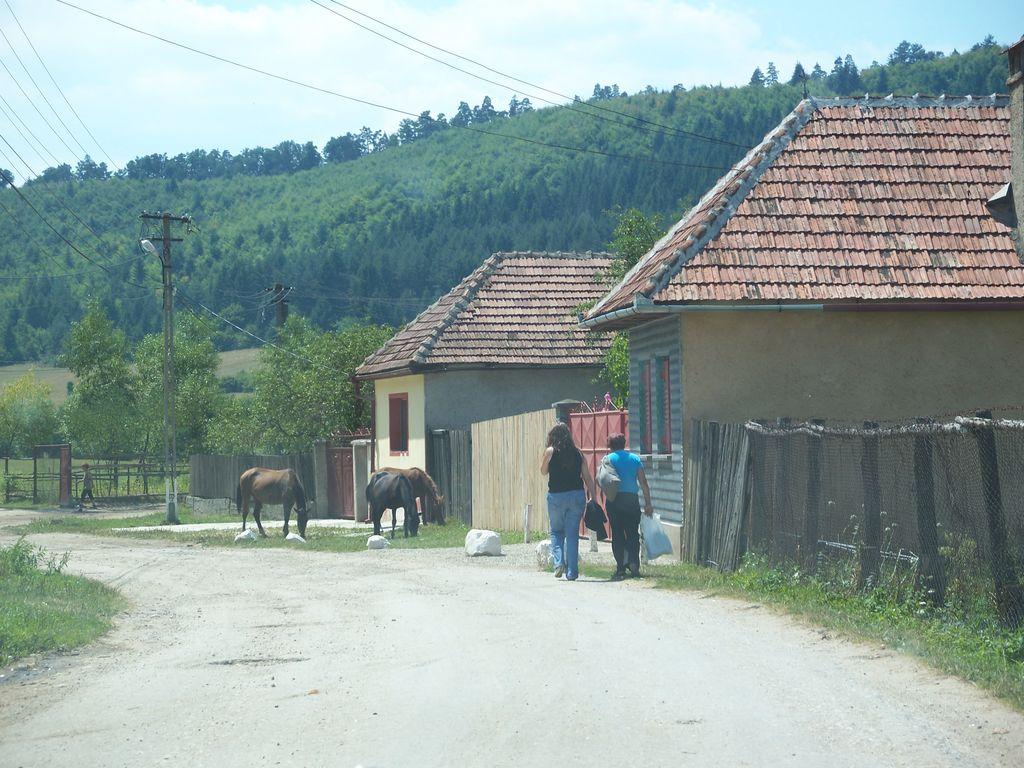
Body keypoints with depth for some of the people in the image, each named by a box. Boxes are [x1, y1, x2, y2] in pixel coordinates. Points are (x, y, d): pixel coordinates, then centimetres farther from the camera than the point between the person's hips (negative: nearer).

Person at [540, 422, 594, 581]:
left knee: (556, 531, 16)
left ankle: (559, 561, -5)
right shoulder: (577, 452, 5)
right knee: (572, 534, 6)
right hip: (577, 495, 2)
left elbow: (543, 471, 13)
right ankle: (572, 572, 4)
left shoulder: (550, 451, -2)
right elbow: (587, 477, 3)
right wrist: (591, 497, 8)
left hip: (556, 496, -2)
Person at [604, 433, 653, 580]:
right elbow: (643, 483, 6)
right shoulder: (635, 459, 9)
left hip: (615, 500, -2)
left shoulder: (609, 459, 3)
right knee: (633, 533, 9)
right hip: (632, 498, 2)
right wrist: (648, 503, 7)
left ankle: (620, 567, 1)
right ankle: (634, 563, -8)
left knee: (617, 534, 5)